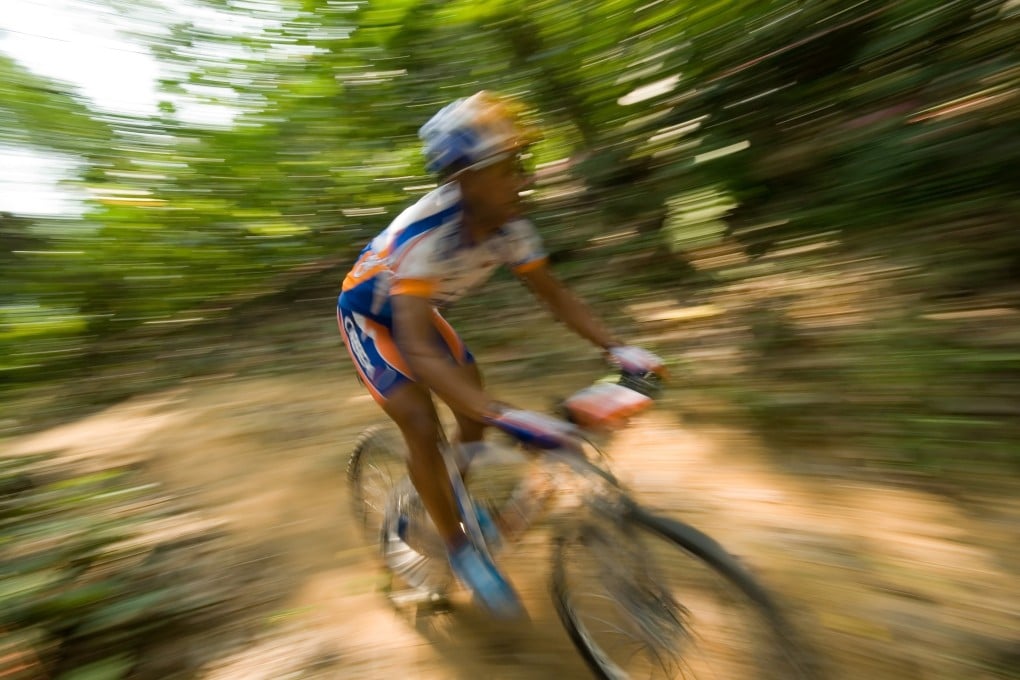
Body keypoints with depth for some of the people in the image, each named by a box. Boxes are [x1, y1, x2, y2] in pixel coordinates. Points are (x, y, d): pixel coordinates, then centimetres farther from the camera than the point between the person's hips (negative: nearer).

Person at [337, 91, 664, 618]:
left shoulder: (509, 225, -20)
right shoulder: (427, 234, -40)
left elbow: (554, 294, -12)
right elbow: (417, 351, -47)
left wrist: (616, 347, -23)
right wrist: (507, 415, -56)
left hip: (417, 310, 6)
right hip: (368, 317, -5)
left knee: (474, 406, -1)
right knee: (422, 427, -17)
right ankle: (459, 550, 7)